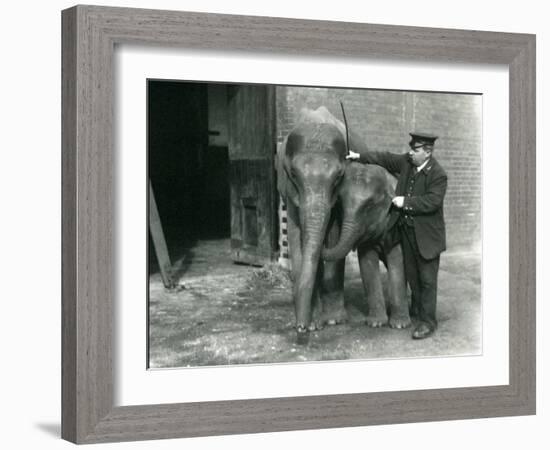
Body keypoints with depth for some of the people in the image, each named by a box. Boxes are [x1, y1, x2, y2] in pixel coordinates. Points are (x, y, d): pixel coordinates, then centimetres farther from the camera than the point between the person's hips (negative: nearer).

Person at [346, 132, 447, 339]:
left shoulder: (438, 175, -18)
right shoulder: (407, 162, 3)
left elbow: (432, 202, -25)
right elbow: (385, 158, 12)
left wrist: (405, 202, -22)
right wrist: (360, 156, 6)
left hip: (426, 234, -7)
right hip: (406, 229, 7)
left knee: (427, 277, -2)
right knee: (412, 274, 18)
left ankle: (427, 321, 4)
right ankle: (416, 309, 35)